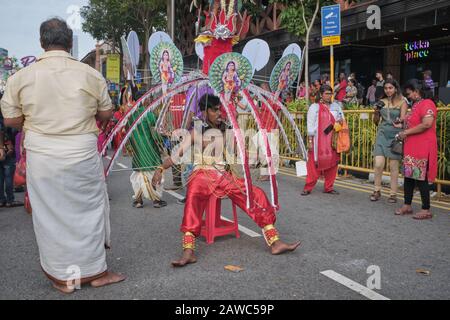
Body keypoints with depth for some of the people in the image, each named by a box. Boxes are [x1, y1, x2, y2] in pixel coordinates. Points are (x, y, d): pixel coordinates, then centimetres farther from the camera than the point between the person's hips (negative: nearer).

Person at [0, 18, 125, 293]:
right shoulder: (91, 75, -6)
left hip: (42, 156, 1)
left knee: (51, 215, 11)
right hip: (82, 154, 0)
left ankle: (63, 277, 24)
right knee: (89, 209, 13)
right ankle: (95, 271, 25)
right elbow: (106, 114, 4)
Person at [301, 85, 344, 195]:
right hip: (318, 140, -4)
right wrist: (310, 141, -9)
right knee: (314, 164, -4)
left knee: (332, 163, 4)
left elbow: (341, 118, 24)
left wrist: (340, 121, -2)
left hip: (332, 140, 4)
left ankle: (329, 187, 15)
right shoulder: (314, 107, 1)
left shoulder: (336, 106, 14)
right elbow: (310, 125, -2)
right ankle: (308, 188, 2)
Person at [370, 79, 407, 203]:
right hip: (382, 134, 2)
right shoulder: (381, 102, 8)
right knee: (378, 164, -6)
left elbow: (403, 118, -10)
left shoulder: (402, 102, 0)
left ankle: (393, 194, 11)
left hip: (395, 135, -2)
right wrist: (376, 112, -6)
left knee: (394, 166, 2)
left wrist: (400, 121, -32)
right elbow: (376, 121, 13)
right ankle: (377, 190, 10)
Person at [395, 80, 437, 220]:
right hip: (411, 147, 9)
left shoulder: (427, 104, -12)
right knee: (408, 176, 11)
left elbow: (427, 124, -24)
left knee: (421, 178, -4)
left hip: (422, 148, -9)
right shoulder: (415, 105, 18)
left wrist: (406, 132, -16)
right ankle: (407, 206, 20)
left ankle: (426, 210, 5)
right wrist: (404, 132, 11)